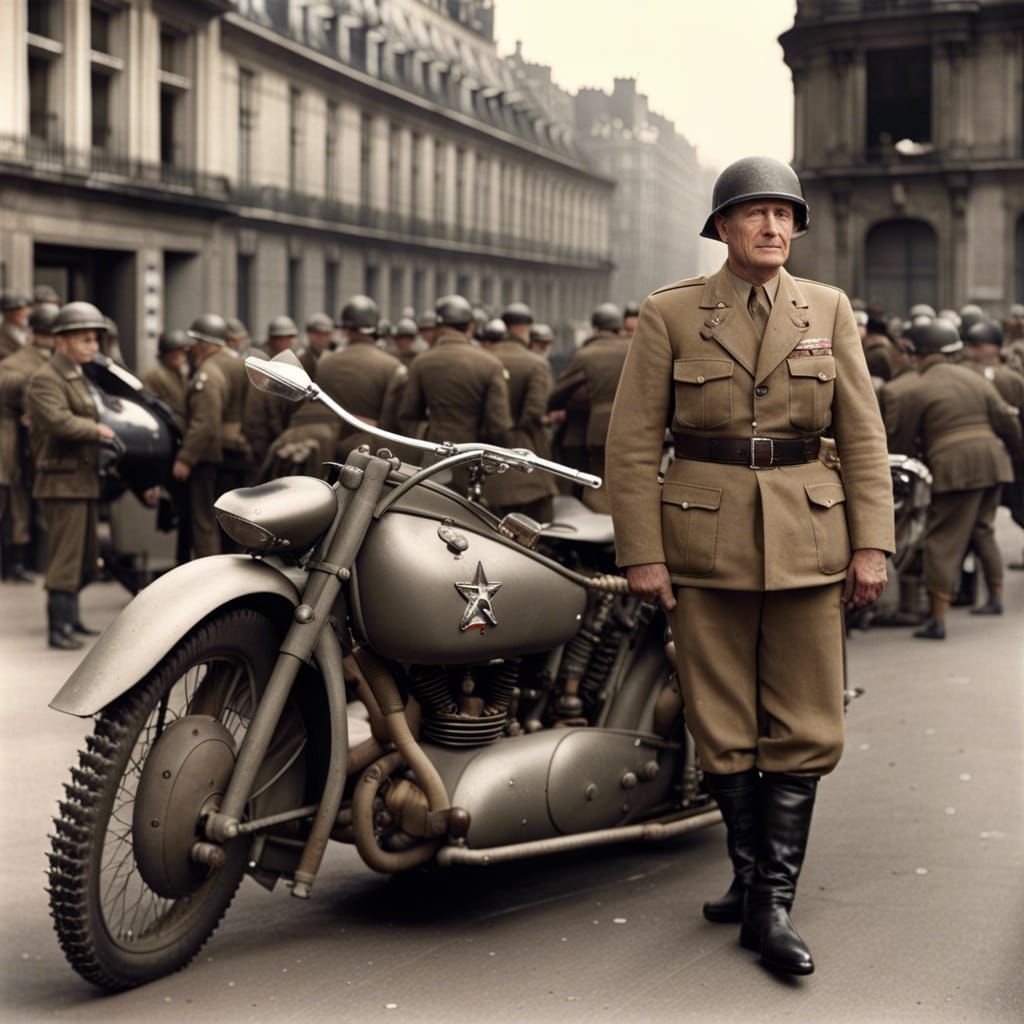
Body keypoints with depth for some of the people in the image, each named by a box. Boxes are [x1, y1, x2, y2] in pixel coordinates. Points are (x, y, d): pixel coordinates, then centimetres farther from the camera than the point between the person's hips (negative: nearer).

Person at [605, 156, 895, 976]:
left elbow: (863, 434, 5)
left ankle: (773, 903, 6)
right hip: (705, 539, -1)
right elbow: (634, 441, -1)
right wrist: (641, 554, -7)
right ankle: (750, 872, 24)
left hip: (807, 539, 2)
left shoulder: (829, 311, 5)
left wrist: (871, 543, -3)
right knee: (724, 724, 6)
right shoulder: (670, 314, 0)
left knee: (805, 724, 0)